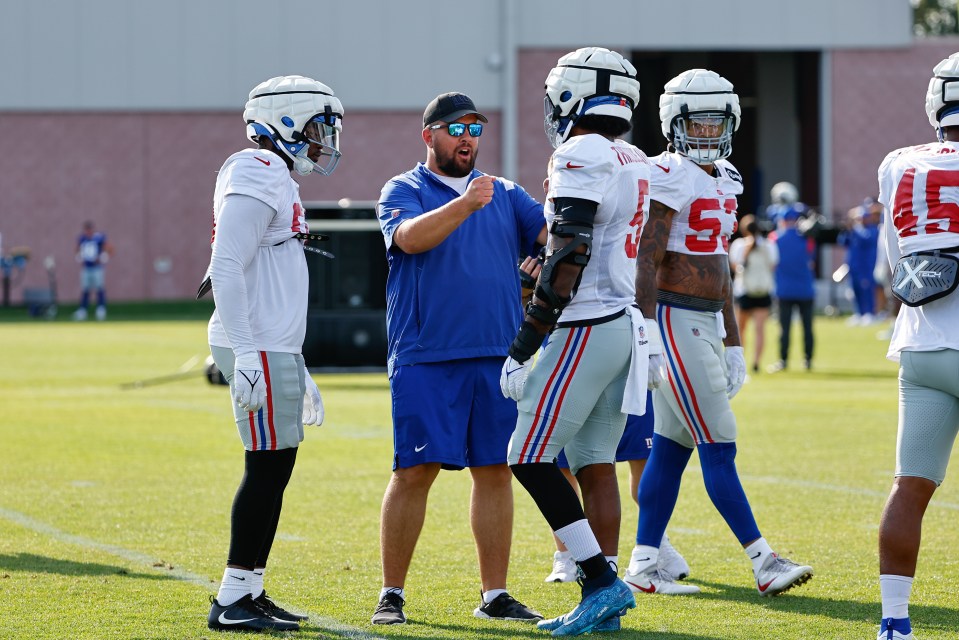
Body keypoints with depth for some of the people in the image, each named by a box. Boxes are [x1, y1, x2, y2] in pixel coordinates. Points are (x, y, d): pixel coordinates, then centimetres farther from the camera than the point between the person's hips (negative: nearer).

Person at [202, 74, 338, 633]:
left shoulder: (278, 181, 19)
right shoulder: (259, 176, -12)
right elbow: (227, 269, -20)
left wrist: (298, 371, 25)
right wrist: (247, 355, -24)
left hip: (276, 349, 10)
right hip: (259, 351, -10)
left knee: (277, 469, 11)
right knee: (268, 468, -7)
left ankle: (250, 592, 16)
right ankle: (232, 601, -4)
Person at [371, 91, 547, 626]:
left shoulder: (506, 195, 16)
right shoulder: (404, 192, 3)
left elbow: (552, 235, 3)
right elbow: (411, 238, -18)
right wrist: (465, 204, -32)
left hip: (498, 356, 4)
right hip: (425, 358, -4)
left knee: (496, 471, 5)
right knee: (415, 471, -5)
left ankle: (496, 594, 13)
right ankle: (392, 594, 4)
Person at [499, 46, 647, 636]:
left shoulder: (582, 157, -13)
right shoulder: (636, 165, 15)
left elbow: (569, 257, -20)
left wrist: (527, 339, -18)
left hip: (585, 328, -9)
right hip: (624, 324, 9)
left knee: (531, 458, -5)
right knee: (596, 463, 9)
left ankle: (603, 581, -9)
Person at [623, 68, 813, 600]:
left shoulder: (724, 181, 16)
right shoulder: (669, 177, -12)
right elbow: (646, 262, -16)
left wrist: (732, 343, 21)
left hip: (709, 323, 9)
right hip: (675, 320, -9)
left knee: (672, 448, 9)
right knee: (718, 449, -7)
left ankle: (643, 566, 12)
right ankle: (764, 564, -8)